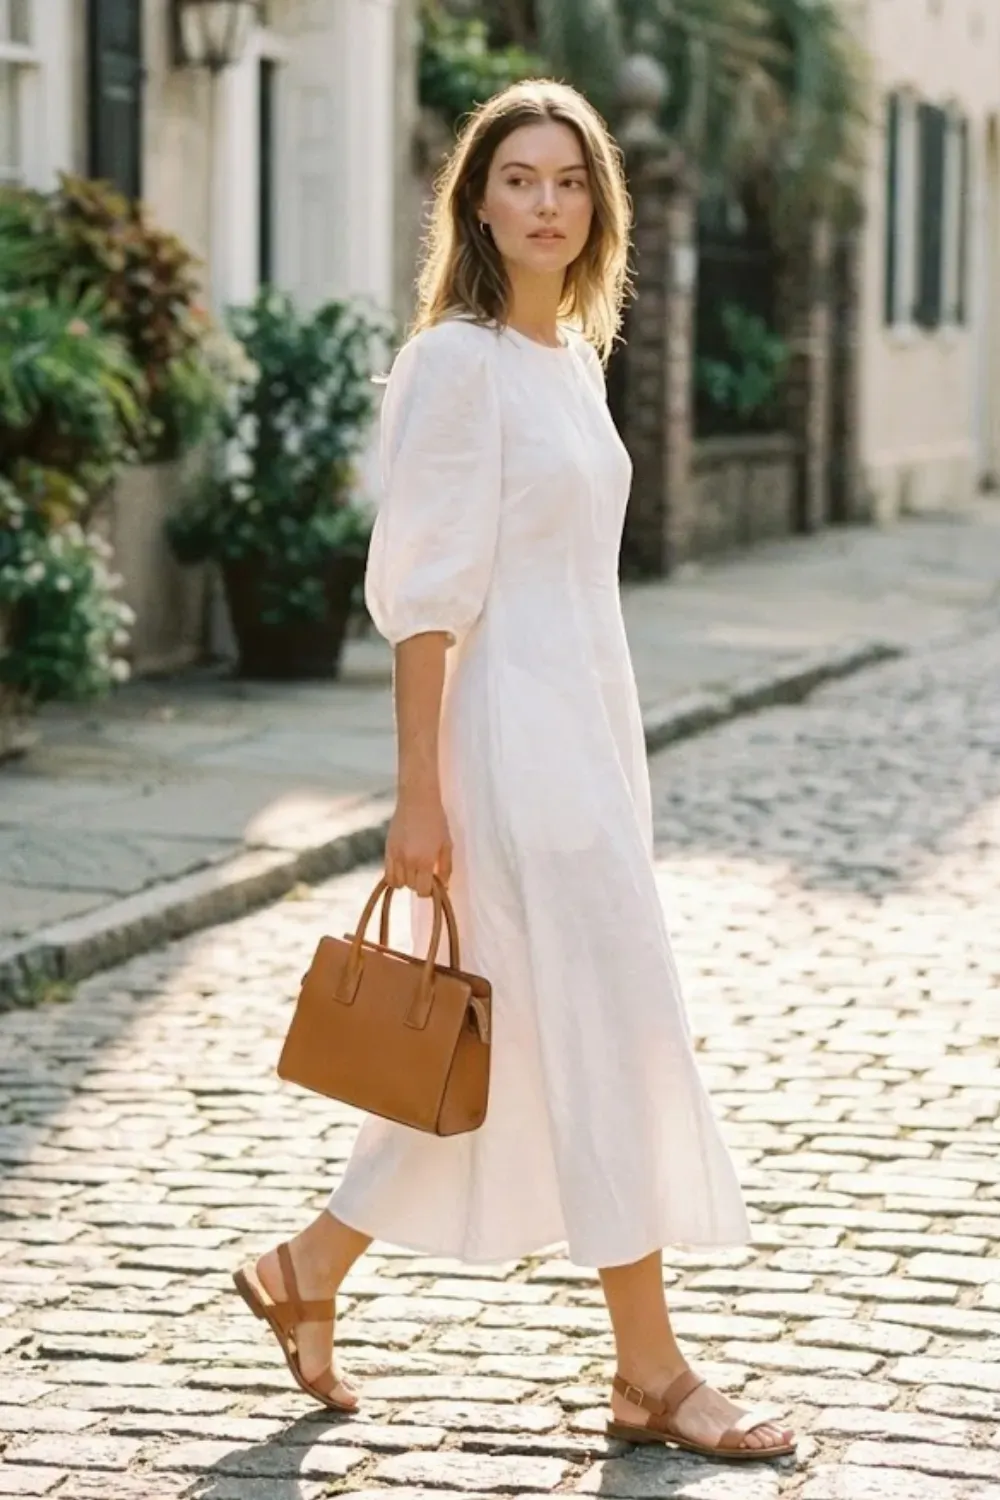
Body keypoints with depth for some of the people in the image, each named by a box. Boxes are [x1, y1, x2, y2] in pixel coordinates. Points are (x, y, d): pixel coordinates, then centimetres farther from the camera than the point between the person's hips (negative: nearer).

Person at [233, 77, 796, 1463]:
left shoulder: (576, 356, 14)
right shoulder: (459, 360, -12)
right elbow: (427, 595, -15)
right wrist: (418, 796, -17)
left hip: (589, 734, 9)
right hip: (513, 738, -9)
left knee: (507, 1045, 13)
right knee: (609, 1032, -4)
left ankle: (310, 1272, 25)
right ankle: (650, 1372, 6)